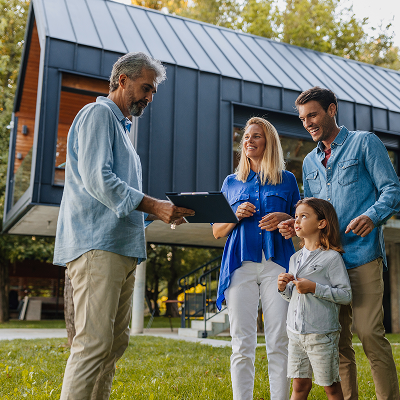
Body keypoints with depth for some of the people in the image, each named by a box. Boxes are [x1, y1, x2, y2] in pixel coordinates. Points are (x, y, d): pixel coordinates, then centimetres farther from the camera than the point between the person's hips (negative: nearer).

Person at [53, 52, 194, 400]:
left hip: (122, 248, 10)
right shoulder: (98, 113, -2)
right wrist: (154, 206, -18)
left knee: (115, 343, 10)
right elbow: (96, 179, -16)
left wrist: (161, 209, 14)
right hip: (97, 245, -10)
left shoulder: (121, 126, 27)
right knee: (94, 344, -12)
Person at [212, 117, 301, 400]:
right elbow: (217, 231, 18)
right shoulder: (231, 182, 18)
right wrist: (236, 216, -1)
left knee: (280, 342, -4)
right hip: (241, 265, 1)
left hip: (277, 264, -1)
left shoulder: (287, 180, 15)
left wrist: (284, 219, -5)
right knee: (242, 344, -3)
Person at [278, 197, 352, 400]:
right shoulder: (295, 258, 12)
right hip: (295, 332, 6)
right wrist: (283, 288, -1)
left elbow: (346, 295, -13)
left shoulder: (332, 257, -9)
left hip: (321, 333, -5)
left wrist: (314, 288, -20)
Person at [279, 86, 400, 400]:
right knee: (336, 338, 7)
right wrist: (297, 226, 1)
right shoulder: (310, 162, 21)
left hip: (362, 255, -5)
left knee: (369, 332, -10)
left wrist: (371, 216, -21)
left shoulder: (364, 142, 5)